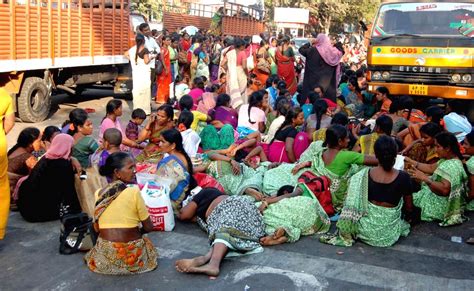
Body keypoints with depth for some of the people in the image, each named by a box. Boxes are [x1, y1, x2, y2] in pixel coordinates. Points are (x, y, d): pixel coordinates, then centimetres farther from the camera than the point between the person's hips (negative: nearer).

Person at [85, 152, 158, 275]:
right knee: (146, 240, 30)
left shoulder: (98, 194, 0)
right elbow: (149, 227, -6)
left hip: (104, 257, 4)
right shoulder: (134, 192, -14)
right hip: (132, 255, -4)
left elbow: (97, 228, 7)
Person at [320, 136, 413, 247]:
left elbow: (352, 206, 1)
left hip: (368, 231, -4)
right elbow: (409, 208, -1)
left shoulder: (364, 175, -11)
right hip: (390, 233, 4)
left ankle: (348, 235, 16)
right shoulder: (403, 177, -15)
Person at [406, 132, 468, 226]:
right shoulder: (447, 160, 3)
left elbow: (444, 189, -34)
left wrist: (425, 178, -37)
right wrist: (410, 161, 8)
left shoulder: (453, 166, -26)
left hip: (442, 206, -10)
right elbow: (431, 168, 12)